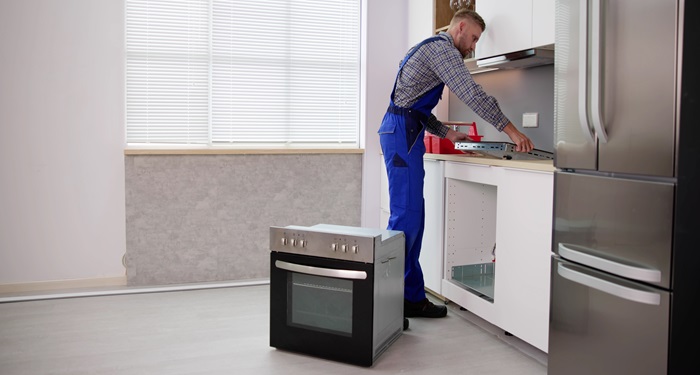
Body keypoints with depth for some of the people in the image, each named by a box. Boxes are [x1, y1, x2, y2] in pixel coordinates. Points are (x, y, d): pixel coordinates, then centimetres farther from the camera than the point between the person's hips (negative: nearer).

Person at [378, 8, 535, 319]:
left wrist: (446, 133, 20)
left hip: (404, 133, 11)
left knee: (413, 218, 7)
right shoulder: (442, 48, -6)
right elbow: (472, 94, -17)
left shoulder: (431, 49, 27)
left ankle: (411, 298, 9)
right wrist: (511, 130, -15)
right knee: (406, 218, -12)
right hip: (402, 132, -11)